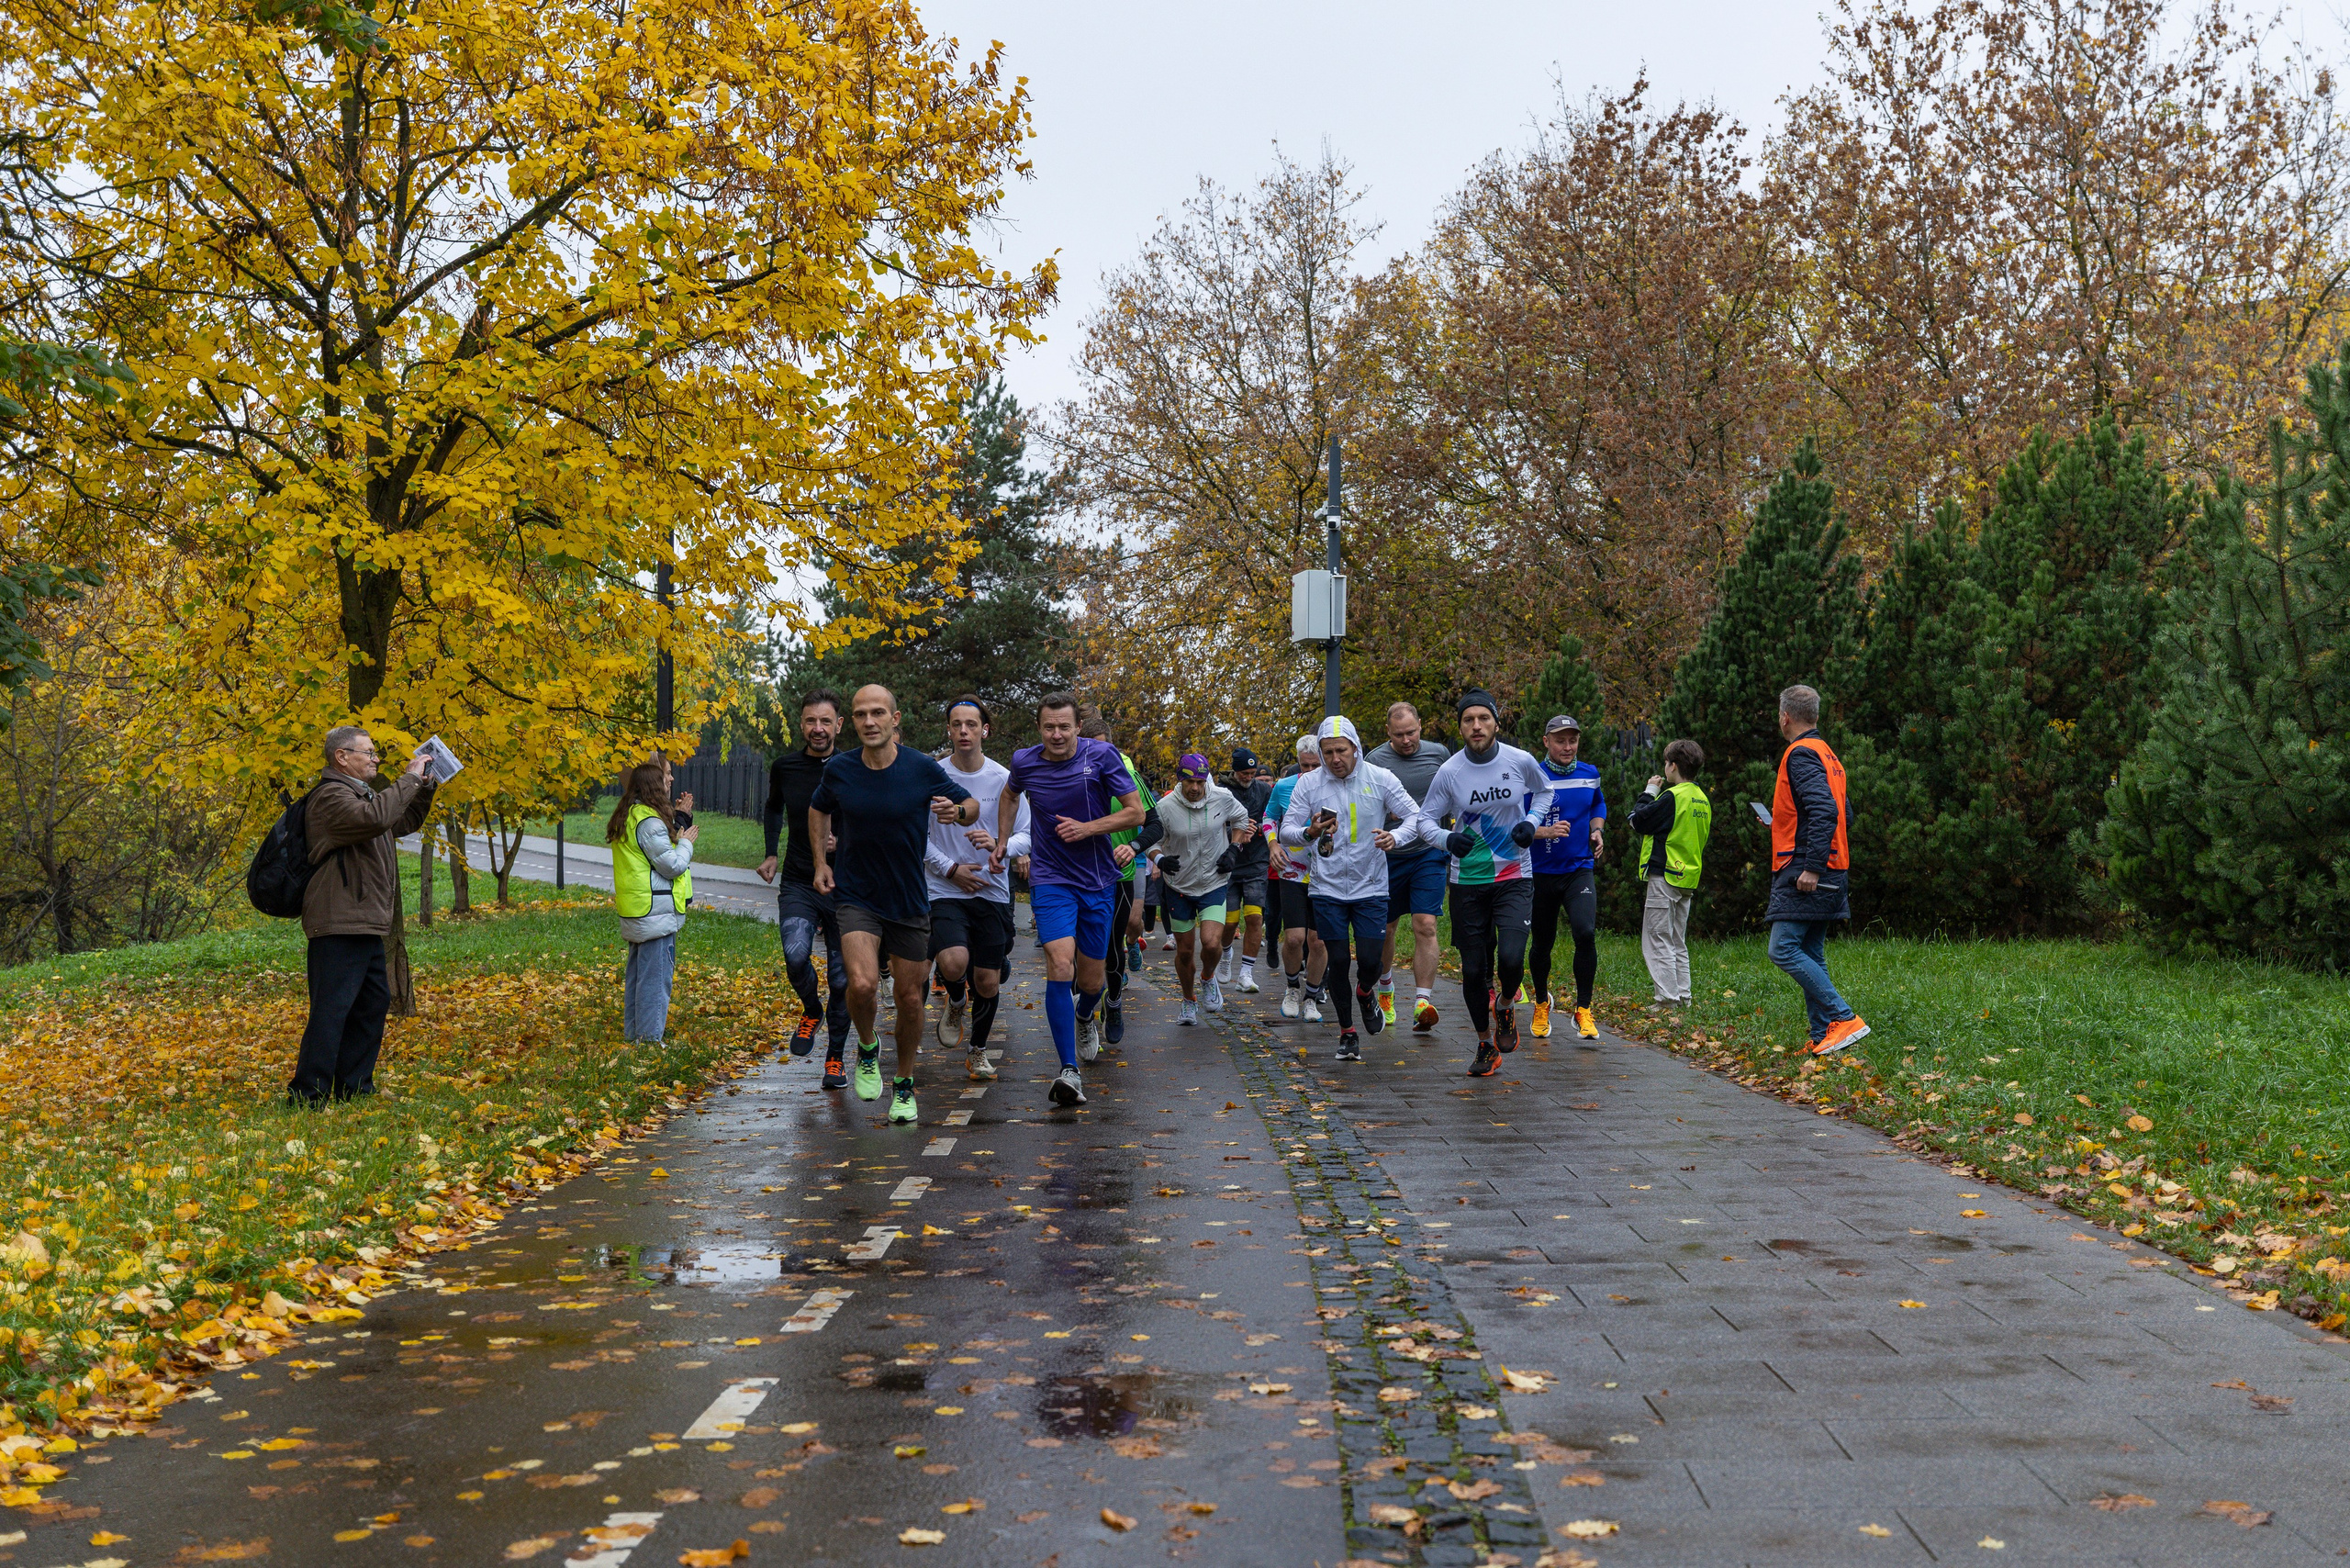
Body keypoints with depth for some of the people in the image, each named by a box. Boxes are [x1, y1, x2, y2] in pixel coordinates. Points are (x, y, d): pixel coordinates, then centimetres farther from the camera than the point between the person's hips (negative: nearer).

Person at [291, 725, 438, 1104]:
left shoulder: (362, 794, 24)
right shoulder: (331, 796, -11)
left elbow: (406, 821, 34)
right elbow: (374, 818, -29)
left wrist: (425, 787, 18)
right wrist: (409, 779, -20)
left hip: (365, 925, 11)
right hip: (338, 925, -11)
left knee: (373, 1002, 14)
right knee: (331, 1009, -13)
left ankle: (354, 1088, 22)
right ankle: (306, 1096, -11)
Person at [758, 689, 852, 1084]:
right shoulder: (784, 767, 2)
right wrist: (771, 854, 14)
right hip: (798, 884, 1)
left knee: (842, 977, 3)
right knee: (796, 955, -23)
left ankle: (835, 1059, 20)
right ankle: (812, 1011, 10)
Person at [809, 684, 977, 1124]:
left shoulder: (923, 769, -10)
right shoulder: (838, 770, -5)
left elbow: (971, 805, 3)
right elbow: (818, 809, 16)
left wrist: (958, 811, -21)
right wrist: (821, 862, 7)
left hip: (910, 899, 1)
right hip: (856, 895, 0)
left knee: (910, 997, 7)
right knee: (862, 984, -22)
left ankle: (904, 1085, 30)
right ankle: (867, 1049, 11)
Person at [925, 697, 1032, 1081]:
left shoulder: (1003, 778, 0)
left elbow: (1027, 834, 1)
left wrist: (1001, 845, -20)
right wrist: (951, 869, -8)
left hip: (993, 892, 2)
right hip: (945, 891, -1)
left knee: (988, 982, 4)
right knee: (953, 963, -26)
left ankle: (978, 1049, 30)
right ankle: (955, 1003, 11)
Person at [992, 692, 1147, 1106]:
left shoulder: (1102, 756, -9)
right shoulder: (1024, 762, -2)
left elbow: (1136, 812, -6)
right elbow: (1009, 796, 22)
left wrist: (1088, 828, -17)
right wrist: (1001, 843, 18)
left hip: (1099, 881, 1)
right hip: (1050, 880, 0)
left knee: (1091, 981, 8)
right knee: (1060, 965, -22)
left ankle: (1084, 1015, 48)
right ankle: (1069, 1070, -19)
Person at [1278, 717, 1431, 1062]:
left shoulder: (1380, 779, -5)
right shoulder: (1309, 784, -4)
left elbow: (1416, 817, -1)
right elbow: (1286, 830, -3)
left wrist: (1395, 837, -22)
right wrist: (1310, 833, -25)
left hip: (1371, 888, 0)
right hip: (1328, 889, 0)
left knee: (1370, 961, -4)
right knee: (1338, 962, 3)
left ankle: (1365, 993, 33)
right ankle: (1347, 1031, 22)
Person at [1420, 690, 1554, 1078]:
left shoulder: (1521, 761, -5)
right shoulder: (1449, 771, -7)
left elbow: (1544, 790, 16)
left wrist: (1530, 821, -2)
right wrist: (1448, 839, -20)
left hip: (1515, 877, -1)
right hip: (1467, 882, 1)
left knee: (1511, 957, -19)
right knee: (1473, 970, 5)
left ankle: (1505, 1006, 15)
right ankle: (1486, 1045, 26)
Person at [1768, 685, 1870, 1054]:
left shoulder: (1801, 754, -11)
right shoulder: (1827, 754, 19)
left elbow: (1824, 811, -24)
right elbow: (1845, 817, 23)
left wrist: (1811, 867, -26)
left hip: (1803, 872, -10)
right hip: (1826, 873, 10)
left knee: (1783, 949, -12)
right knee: (1810, 954, 11)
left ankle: (1844, 1019, -15)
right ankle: (1823, 1038, 10)